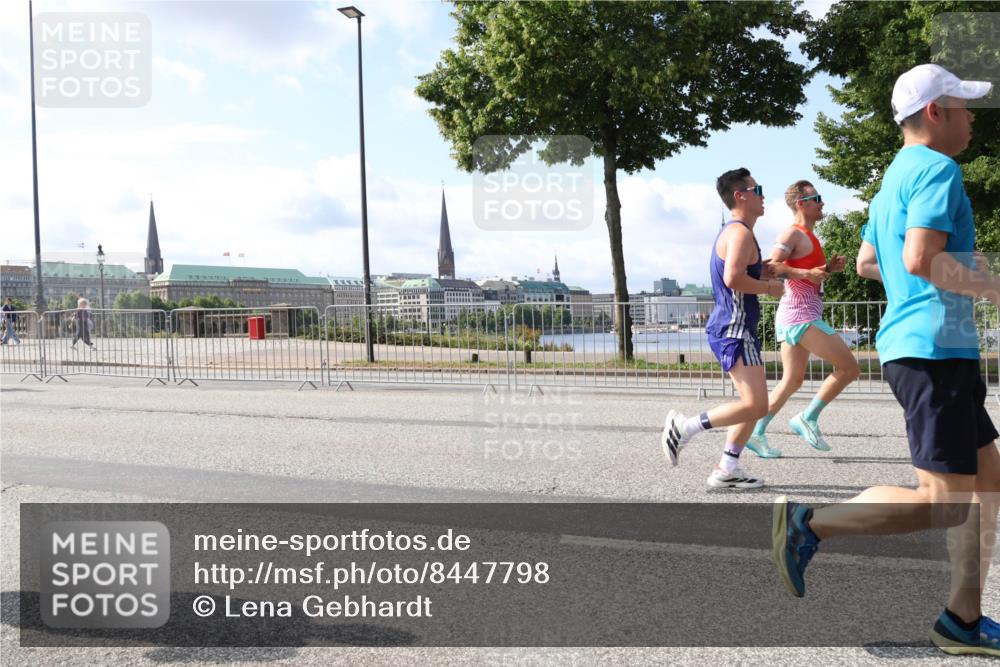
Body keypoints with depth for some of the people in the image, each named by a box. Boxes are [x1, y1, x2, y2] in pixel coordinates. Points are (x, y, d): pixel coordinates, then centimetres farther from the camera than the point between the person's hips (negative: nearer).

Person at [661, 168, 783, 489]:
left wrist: (762, 272, 15)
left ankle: (726, 470, 15)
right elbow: (732, 278, -27)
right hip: (734, 330, -11)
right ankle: (684, 427, -7)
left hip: (731, 329, 11)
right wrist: (769, 287, -12)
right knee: (755, 405, -14)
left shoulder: (731, 232, 20)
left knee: (755, 405, 13)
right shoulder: (740, 232, -13)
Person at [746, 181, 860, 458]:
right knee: (849, 368, -8)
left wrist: (829, 268, 12)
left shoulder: (808, 237, 20)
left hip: (798, 318, 10)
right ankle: (808, 418, -1)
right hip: (800, 317, -10)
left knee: (792, 381, 13)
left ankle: (756, 434, 15)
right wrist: (807, 273, -26)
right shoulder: (793, 233, -10)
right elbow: (772, 267, -21)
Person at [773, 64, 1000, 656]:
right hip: (934, 349, -10)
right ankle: (811, 523, -2)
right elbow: (921, 259, -25)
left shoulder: (896, 176, 19)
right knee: (944, 503, -7)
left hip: (918, 347, 10)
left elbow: (867, 263, 27)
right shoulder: (938, 169, -11)